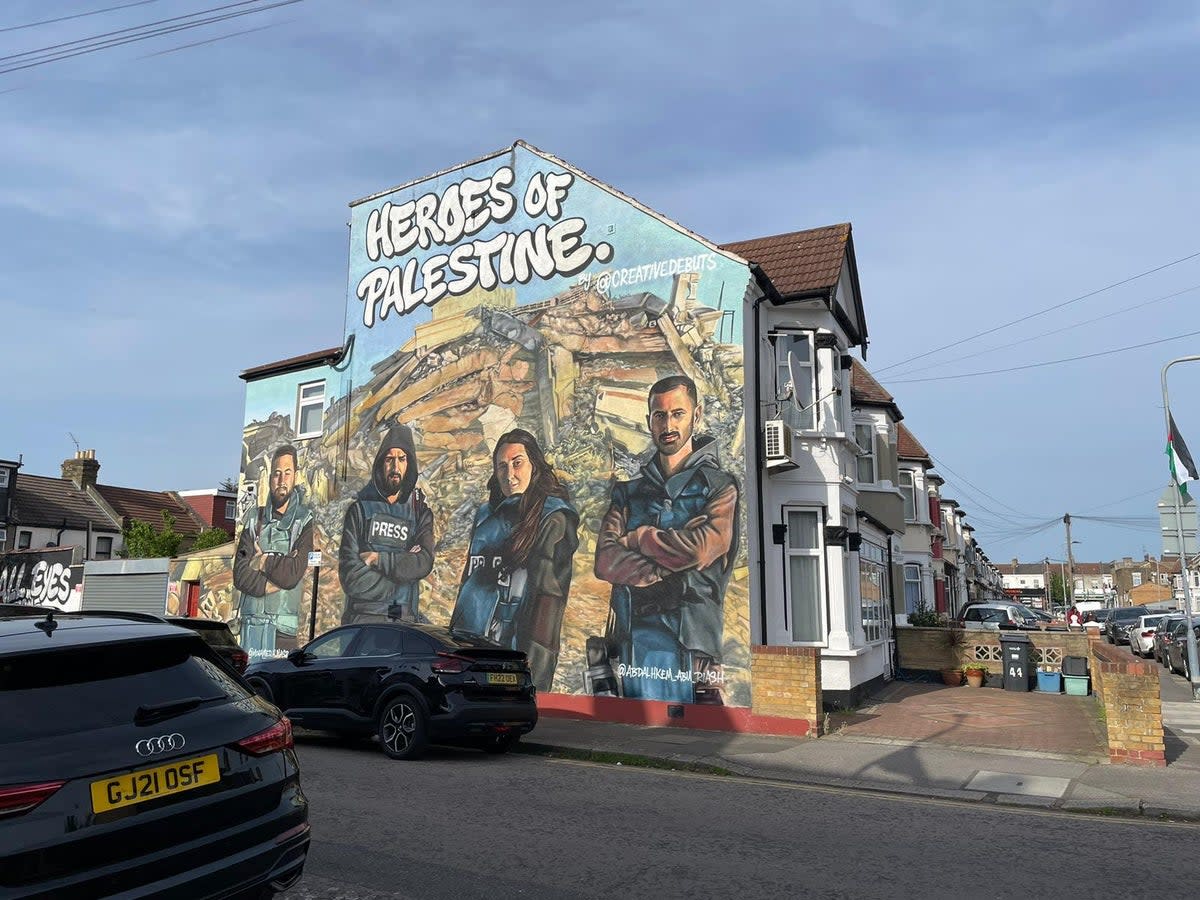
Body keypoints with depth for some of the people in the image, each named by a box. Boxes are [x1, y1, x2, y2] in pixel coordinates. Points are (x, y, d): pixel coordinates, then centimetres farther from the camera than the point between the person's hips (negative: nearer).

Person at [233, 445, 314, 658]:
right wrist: (273, 584, -10)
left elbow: (293, 573, -10)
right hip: (250, 624, 3)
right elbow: (240, 574, 2)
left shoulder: (305, 521, 1)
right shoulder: (254, 519, 12)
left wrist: (263, 561, 1)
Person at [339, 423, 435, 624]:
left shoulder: (421, 512, 10)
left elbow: (424, 562, -7)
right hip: (363, 618, -1)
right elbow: (350, 577, -6)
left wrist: (379, 559, -11)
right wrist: (403, 563, -6)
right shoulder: (360, 509, 5)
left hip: (405, 621, 1)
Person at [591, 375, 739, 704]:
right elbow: (604, 561, 2)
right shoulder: (628, 491, 17)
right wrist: (664, 576, -11)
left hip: (689, 646, -3)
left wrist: (636, 538, 1)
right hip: (630, 643, 3)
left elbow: (700, 547, -12)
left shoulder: (719, 487, 6)